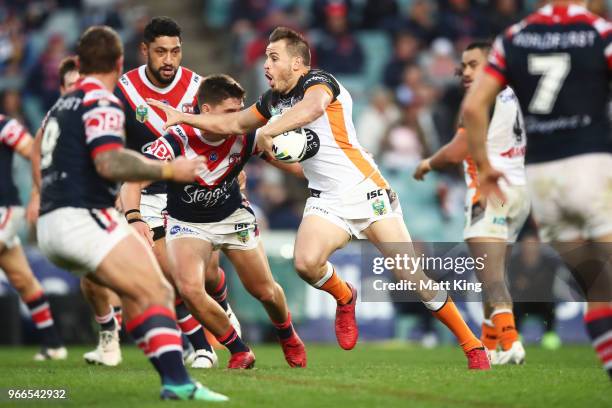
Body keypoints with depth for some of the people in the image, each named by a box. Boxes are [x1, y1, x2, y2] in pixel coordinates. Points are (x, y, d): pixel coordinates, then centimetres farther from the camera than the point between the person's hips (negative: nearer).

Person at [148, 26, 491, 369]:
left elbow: (312, 107, -36)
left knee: (410, 275, -12)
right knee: (307, 262, -23)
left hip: (367, 192, -6)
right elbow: (232, 124, 28)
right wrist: (180, 117, 25)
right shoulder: (273, 101, 14)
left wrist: (268, 130, -40)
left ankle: (473, 346, 0)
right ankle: (345, 298, 11)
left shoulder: (318, 81, -11)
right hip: (326, 201, 6)